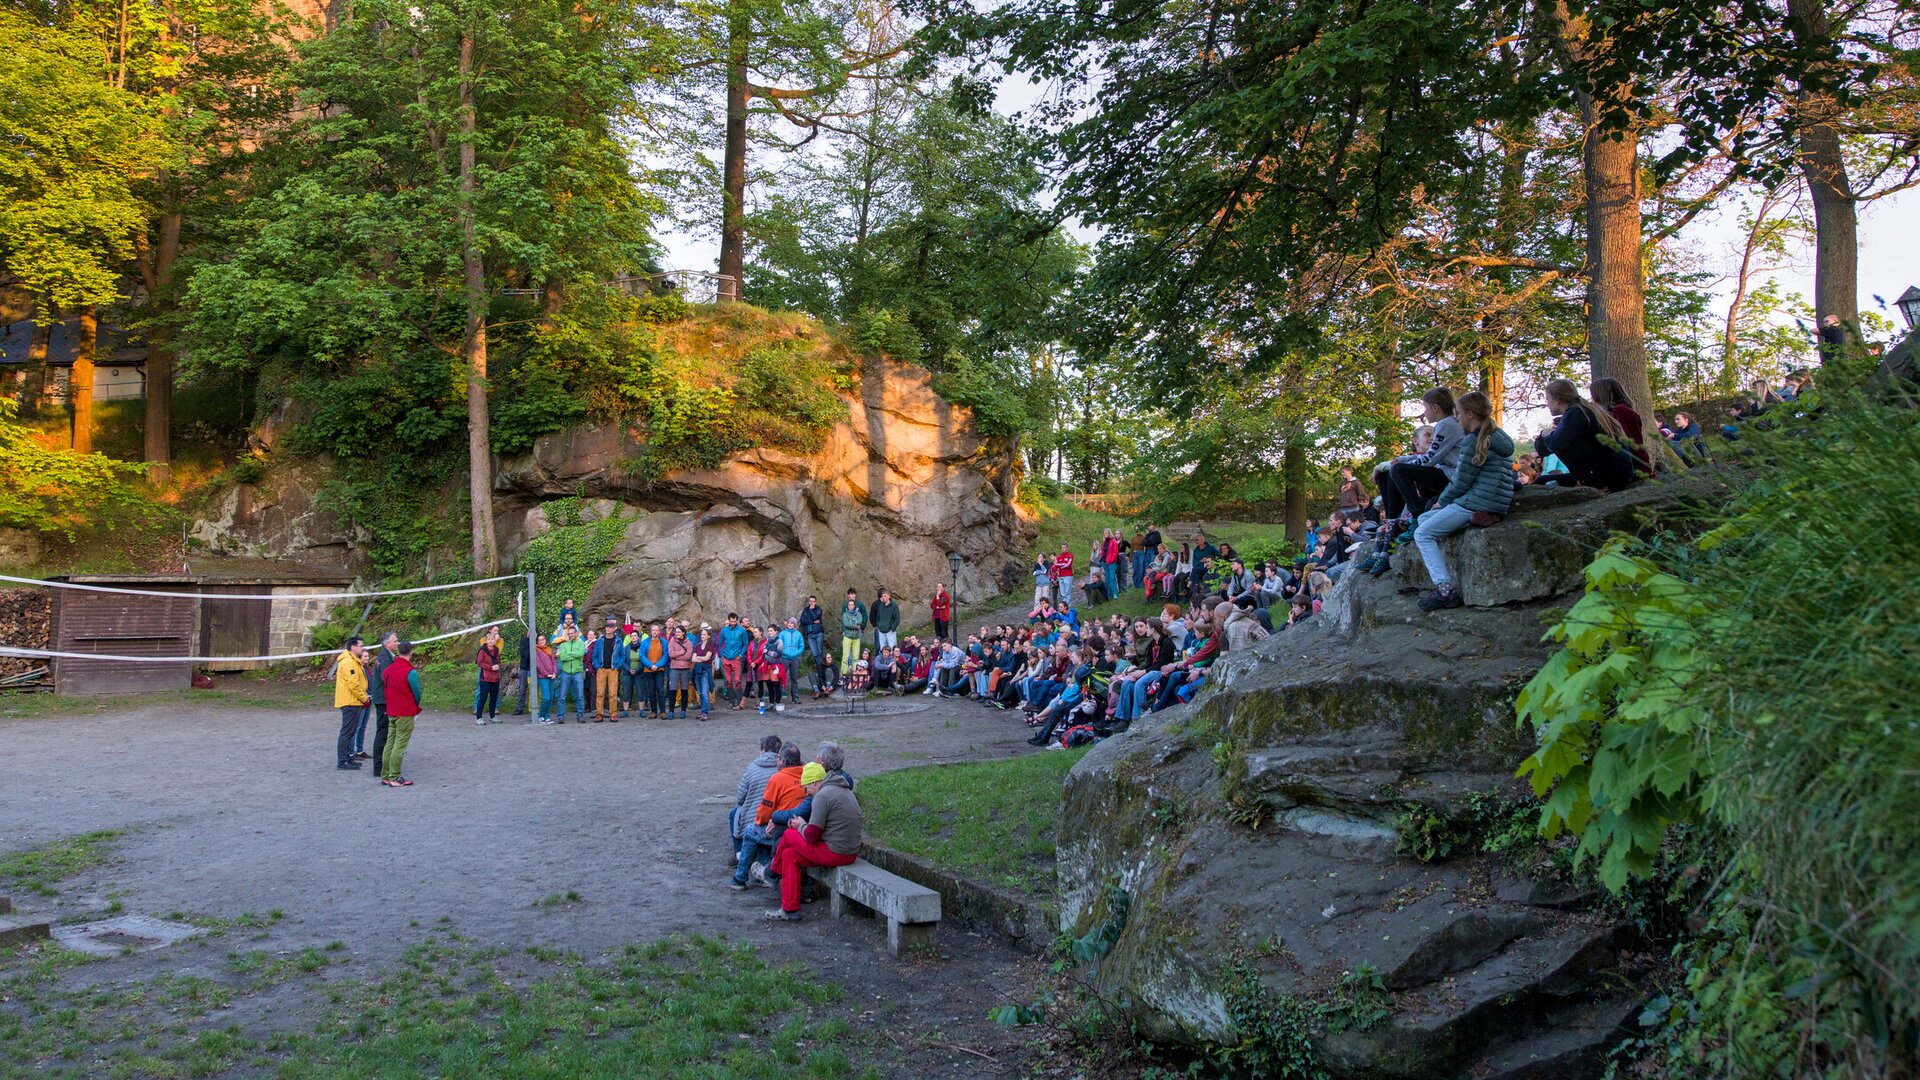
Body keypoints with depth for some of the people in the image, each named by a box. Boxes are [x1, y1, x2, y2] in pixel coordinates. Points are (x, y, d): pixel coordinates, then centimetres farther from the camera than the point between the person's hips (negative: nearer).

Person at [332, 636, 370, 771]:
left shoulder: (353, 662, 18)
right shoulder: (348, 662, -16)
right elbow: (353, 684, -21)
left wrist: (364, 697, 13)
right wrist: (364, 698, -12)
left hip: (352, 702, 11)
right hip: (350, 703, -11)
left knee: (350, 731, 15)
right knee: (347, 732, -7)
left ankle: (347, 758, 21)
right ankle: (342, 761, -5)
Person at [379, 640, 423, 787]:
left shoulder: (388, 669, 4)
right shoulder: (411, 672, -16)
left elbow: (385, 688, 10)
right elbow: (417, 693, -9)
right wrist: (415, 706, 12)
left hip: (391, 712, 7)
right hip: (405, 714, -7)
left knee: (390, 742, 14)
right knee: (400, 745, -4)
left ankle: (385, 775, 18)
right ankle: (395, 778, -3)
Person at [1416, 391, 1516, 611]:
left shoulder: (1474, 441, -13)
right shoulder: (1499, 438, 17)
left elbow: (1461, 483, -13)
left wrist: (1442, 501, 5)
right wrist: (1444, 500, 14)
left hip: (1476, 506, -10)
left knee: (1422, 534, -3)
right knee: (1424, 519, 18)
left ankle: (1445, 589, -16)